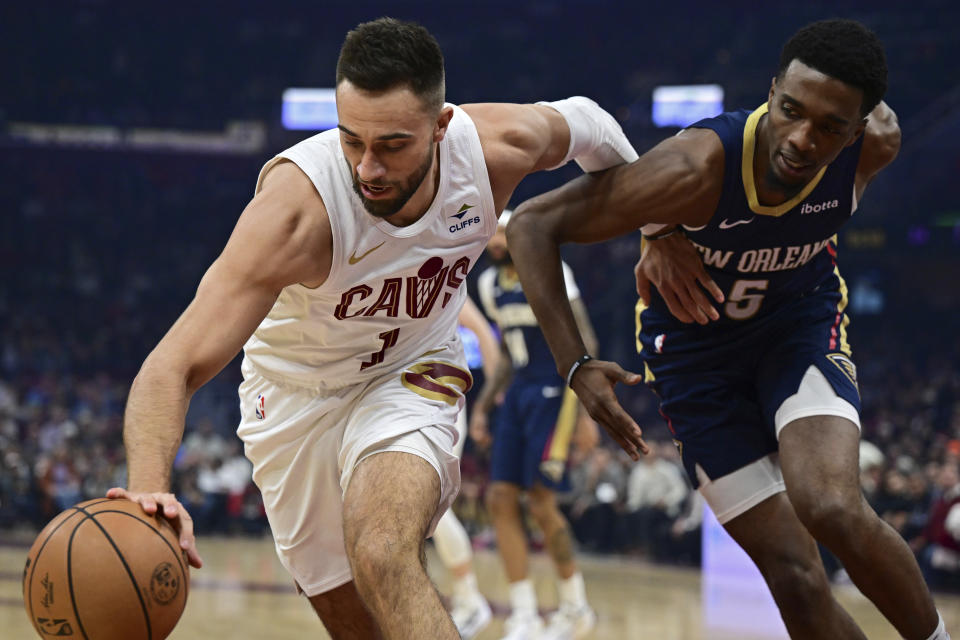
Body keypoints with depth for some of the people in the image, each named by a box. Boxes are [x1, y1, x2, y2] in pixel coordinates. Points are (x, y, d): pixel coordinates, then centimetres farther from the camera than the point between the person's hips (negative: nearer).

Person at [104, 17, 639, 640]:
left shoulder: (501, 147, -25)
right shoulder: (297, 208, -36)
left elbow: (582, 121, 2)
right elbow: (174, 364, -42)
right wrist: (149, 489, -60)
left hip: (409, 376, 1)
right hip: (296, 393, 0)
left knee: (384, 560, -30)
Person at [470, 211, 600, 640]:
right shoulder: (489, 285, 12)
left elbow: (583, 343, -12)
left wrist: (587, 409, -18)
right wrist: (483, 405, 17)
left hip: (555, 394, -7)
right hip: (518, 395, 7)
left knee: (541, 501, -10)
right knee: (500, 500, -2)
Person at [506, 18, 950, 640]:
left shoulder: (876, 145, -24)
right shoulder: (696, 169, -34)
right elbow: (533, 224, -25)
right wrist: (576, 366, -36)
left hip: (801, 320, 1)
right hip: (696, 345, -1)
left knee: (832, 507, -27)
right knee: (796, 578, -8)